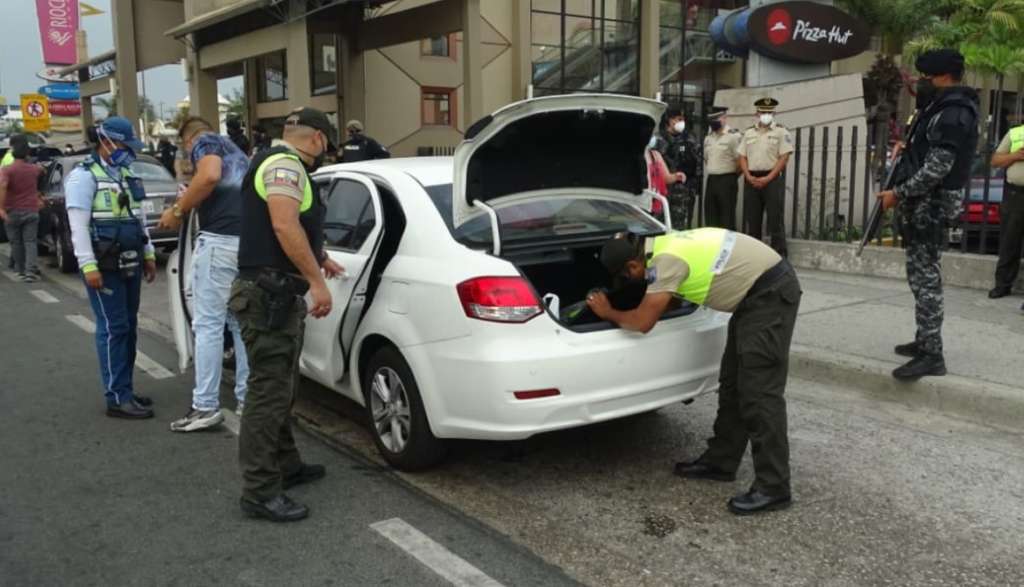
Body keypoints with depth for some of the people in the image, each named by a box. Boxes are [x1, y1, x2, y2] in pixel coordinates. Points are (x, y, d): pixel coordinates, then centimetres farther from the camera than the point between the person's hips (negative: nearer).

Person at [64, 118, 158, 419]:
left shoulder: (127, 176, 18)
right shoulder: (84, 176, -9)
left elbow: (139, 218, 23)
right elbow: (78, 225, -16)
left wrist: (148, 254, 18)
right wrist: (88, 266, -21)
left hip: (129, 265, 8)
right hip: (104, 266, -8)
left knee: (129, 328, 11)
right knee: (113, 329, -8)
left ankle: (125, 390, 20)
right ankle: (117, 398, -5)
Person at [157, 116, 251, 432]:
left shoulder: (204, 142, 5)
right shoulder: (236, 153, 31)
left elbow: (210, 176, -16)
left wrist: (178, 210, -6)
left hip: (220, 240, -8)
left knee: (208, 325, -3)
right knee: (242, 324, 13)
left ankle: (205, 407, -1)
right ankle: (248, 400, 16)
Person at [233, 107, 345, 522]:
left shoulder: (279, 162, 22)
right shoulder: (285, 163, -12)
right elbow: (284, 226, -26)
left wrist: (319, 260, 48)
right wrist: (316, 280, -25)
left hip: (277, 293, 11)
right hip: (270, 294, -11)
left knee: (280, 389, 18)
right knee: (268, 393, -7)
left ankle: (286, 466, 30)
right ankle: (260, 493, -1)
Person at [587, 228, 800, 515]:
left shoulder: (666, 260, -21)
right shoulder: (666, 246, 10)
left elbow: (643, 322, -18)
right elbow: (669, 300, 25)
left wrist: (608, 312, 0)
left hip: (773, 293, -10)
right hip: (759, 291, 10)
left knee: (759, 393, -10)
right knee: (732, 384, 15)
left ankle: (773, 488, -4)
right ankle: (720, 461, 26)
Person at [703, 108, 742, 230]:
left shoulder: (734, 136, -9)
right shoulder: (709, 138, 15)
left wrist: (732, 175, -1)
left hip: (727, 181, -7)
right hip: (711, 180, 7)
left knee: (727, 216, -4)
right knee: (710, 215, 9)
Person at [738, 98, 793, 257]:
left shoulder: (781, 132, 1)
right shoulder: (749, 133, 14)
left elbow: (784, 158, -7)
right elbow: (742, 157, 11)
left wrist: (767, 178, -14)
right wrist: (748, 177, -5)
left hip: (773, 179, -4)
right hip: (751, 180, 4)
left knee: (775, 218, -5)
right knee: (751, 218, 7)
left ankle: (779, 253, 0)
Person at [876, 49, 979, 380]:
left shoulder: (953, 114, -17)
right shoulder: (945, 107, 16)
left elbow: (937, 169, -23)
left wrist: (898, 194, -18)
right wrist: (907, 147, 10)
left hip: (932, 204, -11)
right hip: (927, 202, 11)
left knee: (925, 278, -11)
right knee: (923, 275, 16)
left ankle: (932, 356, -10)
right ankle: (924, 342, 26)